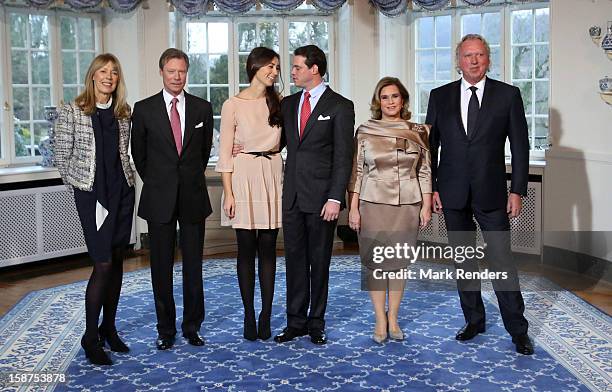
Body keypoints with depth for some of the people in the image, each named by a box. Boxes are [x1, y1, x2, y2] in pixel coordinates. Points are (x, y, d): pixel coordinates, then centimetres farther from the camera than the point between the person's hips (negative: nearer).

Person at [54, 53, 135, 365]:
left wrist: (126, 179, 7)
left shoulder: (123, 113, 8)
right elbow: (62, 156, -1)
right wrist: (78, 187, 0)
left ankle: (109, 328, 22)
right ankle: (90, 336, 4)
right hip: (91, 195, -5)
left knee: (117, 261, 9)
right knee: (103, 263, -9)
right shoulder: (71, 111, -4)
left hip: (122, 191, 5)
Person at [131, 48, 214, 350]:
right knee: (161, 266, 5)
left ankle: (192, 326, 17)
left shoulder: (202, 108, 4)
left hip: (193, 197, 1)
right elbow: (138, 153, 10)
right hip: (159, 198, -1)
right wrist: (154, 183, 12)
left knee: (193, 265, 6)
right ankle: (165, 329, 17)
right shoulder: (144, 109, 0)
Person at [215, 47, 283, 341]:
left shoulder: (278, 102, 9)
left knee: (268, 249, 4)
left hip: (273, 176, 3)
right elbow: (225, 151, -3)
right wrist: (228, 193, -8)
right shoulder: (233, 105, -2)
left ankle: (266, 316, 10)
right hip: (244, 176, -3)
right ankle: (249, 316, 12)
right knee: (246, 250, 3)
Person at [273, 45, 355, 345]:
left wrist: (335, 198, -14)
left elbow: (343, 157, -8)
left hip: (321, 196, -5)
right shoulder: (288, 104, 13)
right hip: (292, 196, 5)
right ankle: (296, 322, 17)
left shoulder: (340, 106, -4)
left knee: (319, 261, 5)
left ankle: (316, 323, 16)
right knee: (295, 260, 8)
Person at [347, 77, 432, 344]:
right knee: (374, 261, 2)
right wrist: (353, 208, -3)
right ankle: (380, 320, 12)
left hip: (407, 204, 1)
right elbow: (356, 172, 2)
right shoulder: (365, 131, 1)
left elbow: (425, 171, 7)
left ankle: (393, 318, 18)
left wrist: (426, 205, 1)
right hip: (373, 203, -1)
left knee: (399, 262, 7)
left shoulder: (418, 132, 5)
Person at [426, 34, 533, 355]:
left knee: (502, 261, -1)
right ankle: (474, 320, 24)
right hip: (453, 195, 2)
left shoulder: (508, 95, 0)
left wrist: (517, 190, -5)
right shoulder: (440, 97, 5)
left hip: (492, 193, -2)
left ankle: (517, 329, 9)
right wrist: (431, 188, 1)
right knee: (463, 260, 11)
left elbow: (520, 146, 0)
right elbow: (430, 145, 7)